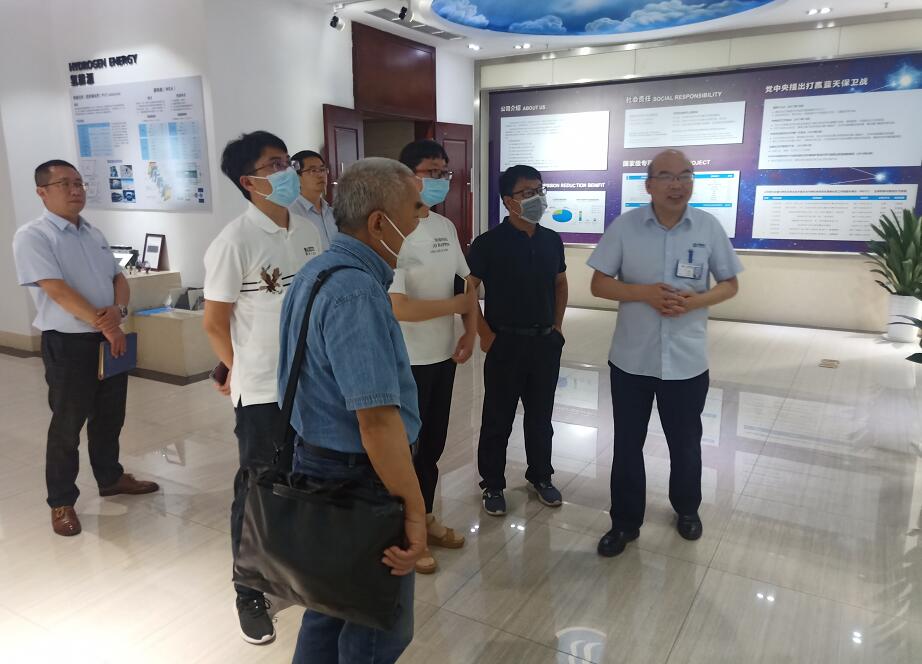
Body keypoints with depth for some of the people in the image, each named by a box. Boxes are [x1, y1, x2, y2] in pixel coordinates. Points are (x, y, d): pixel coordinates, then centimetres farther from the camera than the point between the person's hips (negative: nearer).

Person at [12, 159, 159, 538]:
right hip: (67, 344, -6)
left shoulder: (93, 234, 12)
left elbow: (119, 278, 10)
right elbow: (58, 291, -20)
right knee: (67, 426, 4)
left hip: (109, 339, 7)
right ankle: (61, 502, 18)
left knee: (110, 417, 17)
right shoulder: (31, 237, -11)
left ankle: (110, 478, 36)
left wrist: (118, 310, -12)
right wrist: (103, 323, -21)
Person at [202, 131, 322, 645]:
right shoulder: (235, 241, -16)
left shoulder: (308, 231, 3)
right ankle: (250, 595, 27)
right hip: (262, 390, -5)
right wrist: (243, 370, 3)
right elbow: (215, 322, -8)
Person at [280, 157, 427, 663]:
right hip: (359, 480, -10)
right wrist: (413, 509, -23)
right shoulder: (357, 293, -26)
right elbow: (377, 419, -30)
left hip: (317, 465, 10)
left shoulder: (315, 272, 7)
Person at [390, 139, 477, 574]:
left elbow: (467, 282, 15)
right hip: (406, 362, -7)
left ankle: (426, 519, 39)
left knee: (433, 445, 20)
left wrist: (470, 331, 0)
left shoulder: (446, 227, 6)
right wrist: (457, 305, -13)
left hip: (442, 356, 8)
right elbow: (398, 308, -26)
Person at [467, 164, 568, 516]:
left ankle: (541, 476, 34)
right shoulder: (489, 243, -11)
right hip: (505, 343, -4)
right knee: (498, 418, 7)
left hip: (545, 342, 4)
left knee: (541, 415, 17)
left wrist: (557, 326, 10)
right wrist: (484, 335, -11)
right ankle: (493, 484, 23)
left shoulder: (551, 240, 4)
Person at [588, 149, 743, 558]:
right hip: (631, 358, 0)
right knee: (627, 443, 10)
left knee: (685, 443, 18)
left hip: (687, 360, 1)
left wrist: (694, 302, -16)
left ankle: (687, 510, 43)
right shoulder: (624, 226, -5)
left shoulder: (709, 227, -2)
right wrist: (644, 293, -20)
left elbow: (730, 284, 5)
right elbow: (599, 284, -3)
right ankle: (625, 522, 27)